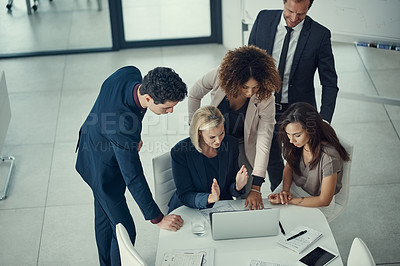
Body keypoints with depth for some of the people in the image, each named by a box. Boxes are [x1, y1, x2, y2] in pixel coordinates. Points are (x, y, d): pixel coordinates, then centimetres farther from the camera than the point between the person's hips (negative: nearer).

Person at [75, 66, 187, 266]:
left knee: (104, 216, 27)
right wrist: (157, 219, -27)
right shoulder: (123, 127, -44)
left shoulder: (130, 73, -23)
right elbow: (133, 178, -35)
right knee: (125, 231, 6)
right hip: (103, 169, -8)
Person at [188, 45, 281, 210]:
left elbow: (263, 144, -28)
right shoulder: (218, 76, -26)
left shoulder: (265, 99, -28)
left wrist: (255, 188, -32)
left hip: (244, 146, -1)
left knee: (247, 200, -2)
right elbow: (194, 95, -3)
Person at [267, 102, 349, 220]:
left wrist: (289, 200, -25)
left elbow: (324, 200, -25)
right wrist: (285, 190, -17)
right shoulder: (297, 144, -19)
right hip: (294, 187, 5)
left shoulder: (329, 157, -36)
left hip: (317, 204, -5)